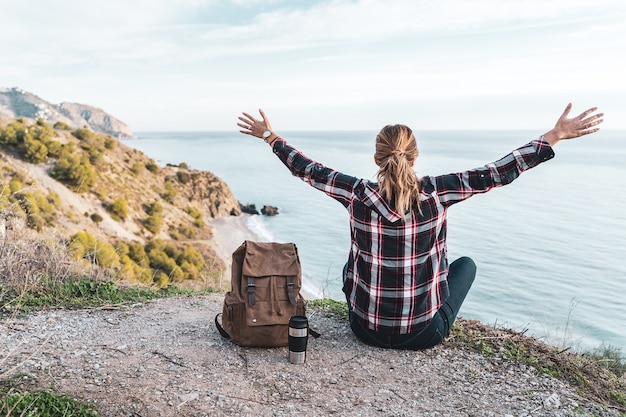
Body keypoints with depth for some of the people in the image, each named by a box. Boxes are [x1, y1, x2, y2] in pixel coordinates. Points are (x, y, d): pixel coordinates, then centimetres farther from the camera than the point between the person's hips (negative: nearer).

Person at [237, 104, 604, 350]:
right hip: (425, 334, -1)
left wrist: (272, 137, 9)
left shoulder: (358, 195, -16)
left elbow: (308, 170, -4)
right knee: (467, 264, 25)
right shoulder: (436, 193, -19)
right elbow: (496, 174, -12)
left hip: (366, 328, 1)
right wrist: (555, 136, -3)